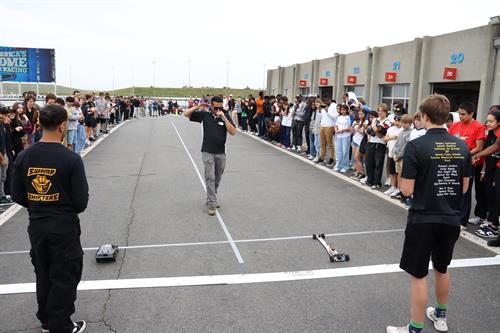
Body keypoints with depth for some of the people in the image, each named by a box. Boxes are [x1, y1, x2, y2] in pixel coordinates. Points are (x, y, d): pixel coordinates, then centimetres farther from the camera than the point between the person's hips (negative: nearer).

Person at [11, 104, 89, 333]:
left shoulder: (23, 157, -4)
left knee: (43, 275, 21)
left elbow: (17, 196, 3)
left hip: (36, 226, 5)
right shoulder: (71, 159, -19)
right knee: (65, 278, 10)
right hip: (64, 227, -5)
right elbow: (81, 201, -15)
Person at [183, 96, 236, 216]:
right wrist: (198, 107, -11)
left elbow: (233, 132, -12)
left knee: (217, 179, 13)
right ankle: (212, 204, -6)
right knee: (210, 178, -8)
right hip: (208, 152, -2)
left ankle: (211, 199, 30)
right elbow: (186, 114, 3)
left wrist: (223, 117, -18)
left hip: (221, 153, 2)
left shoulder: (226, 116, -1)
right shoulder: (205, 115, -1)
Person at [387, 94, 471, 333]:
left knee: (418, 275, 5)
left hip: (423, 219, -6)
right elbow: (464, 187, 8)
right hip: (451, 219, 6)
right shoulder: (462, 147, 0)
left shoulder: (416, 146, -17)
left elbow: (407, 190, -16)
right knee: (441, 269, 24)